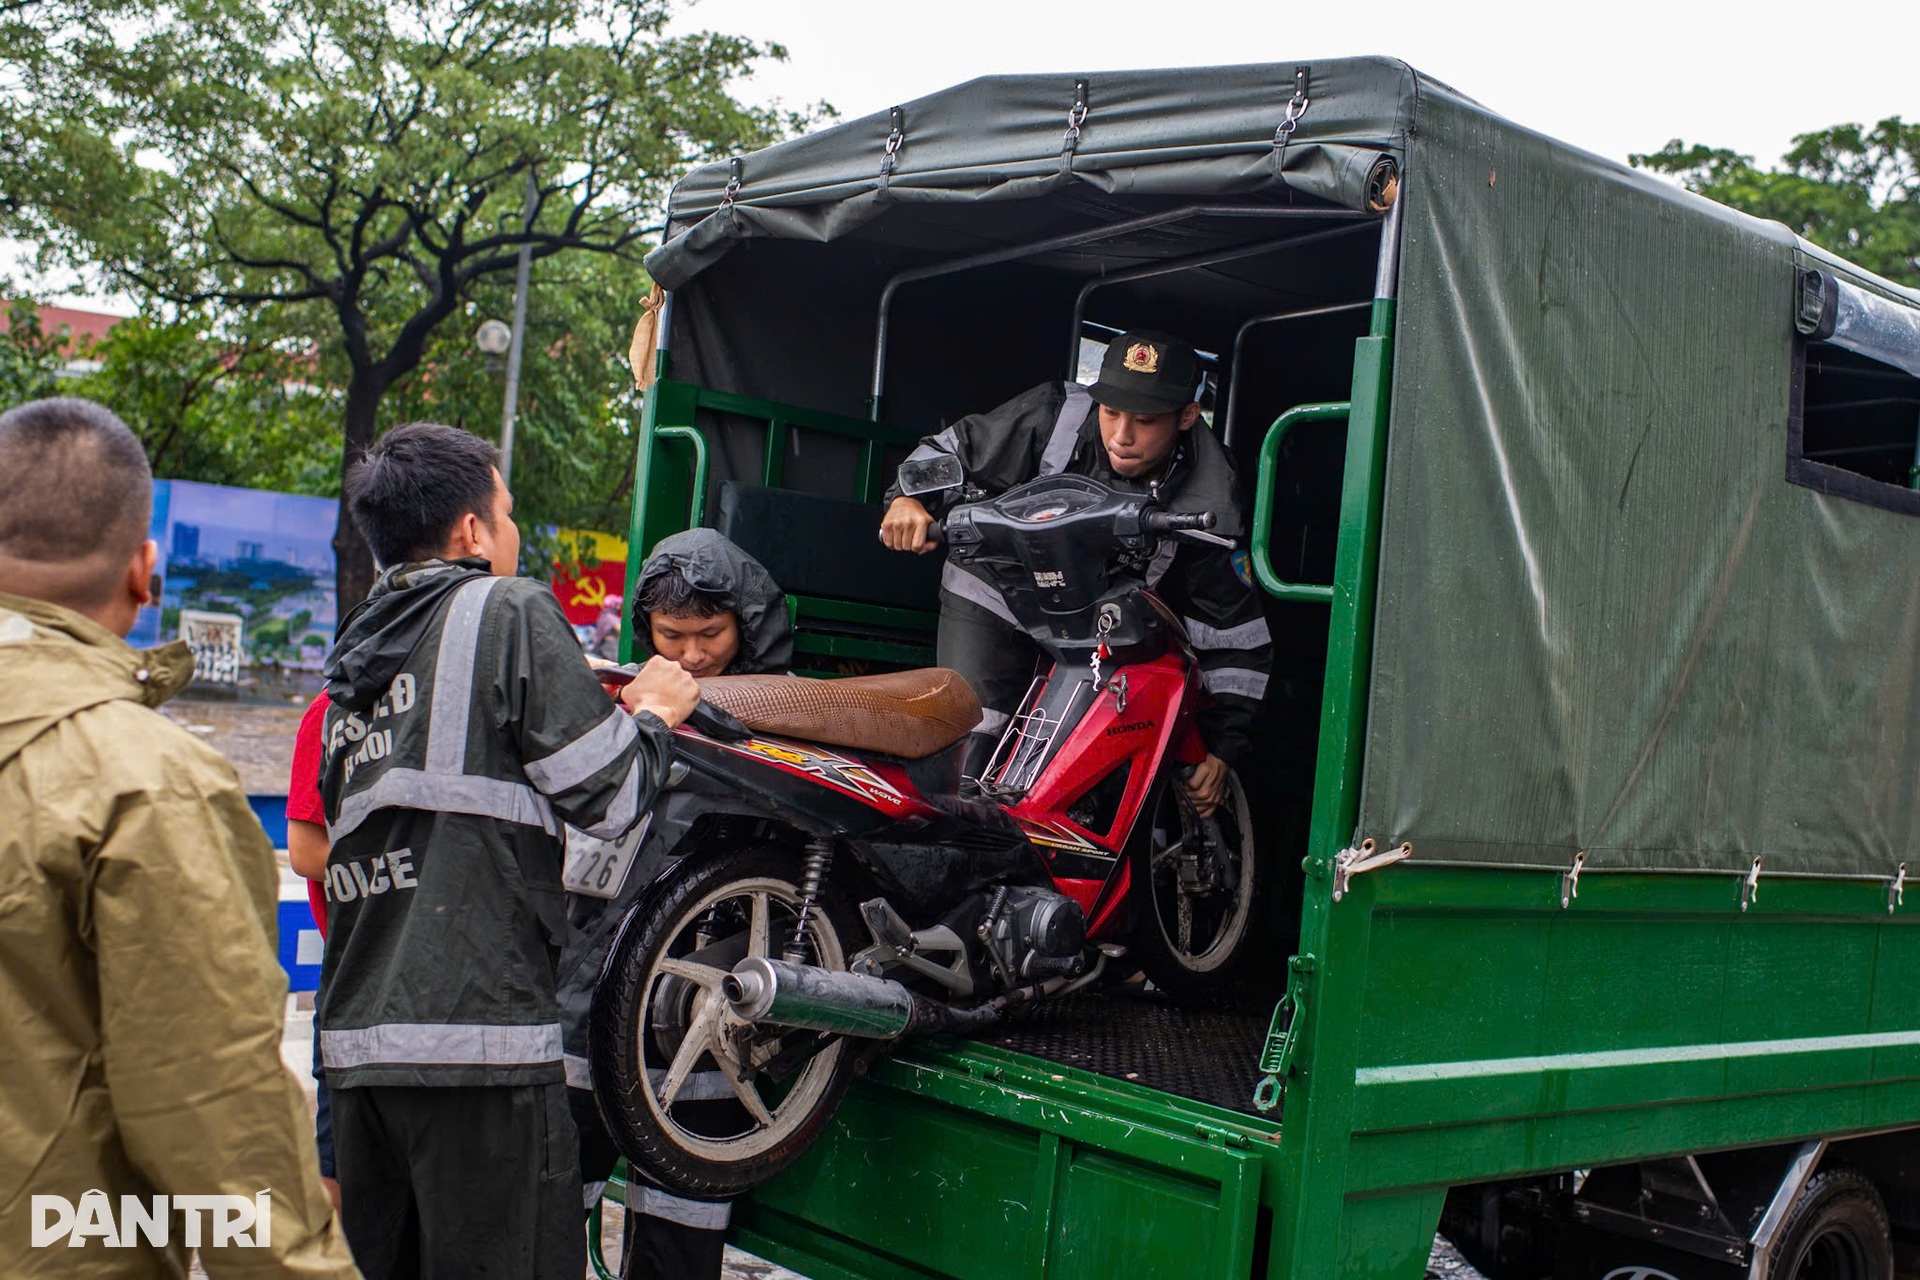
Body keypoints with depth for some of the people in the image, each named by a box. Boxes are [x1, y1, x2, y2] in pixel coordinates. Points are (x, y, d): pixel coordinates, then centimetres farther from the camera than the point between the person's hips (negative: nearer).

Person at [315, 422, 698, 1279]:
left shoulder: (351, 662, 19)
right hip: (477, 1030, -8)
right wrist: (650, 714, 13)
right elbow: (603, 798, -8)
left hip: (357, 1040, 8)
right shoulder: (508, 609, -3)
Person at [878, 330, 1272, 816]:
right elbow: (955, 448, -8)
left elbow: (1235, 631, -11)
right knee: (966, 756, -13)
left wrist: (1223, 749, -11)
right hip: (993, 600, -1)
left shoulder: (1206, 504, -18)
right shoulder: (1054, 416, -21)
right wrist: (910, 497, -29)